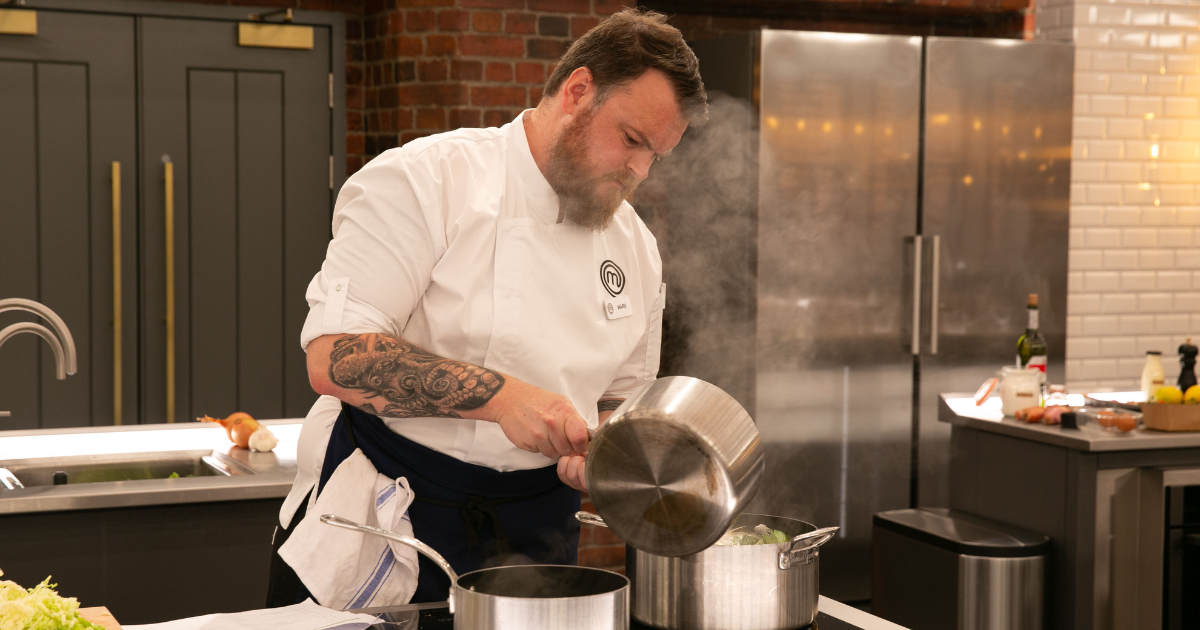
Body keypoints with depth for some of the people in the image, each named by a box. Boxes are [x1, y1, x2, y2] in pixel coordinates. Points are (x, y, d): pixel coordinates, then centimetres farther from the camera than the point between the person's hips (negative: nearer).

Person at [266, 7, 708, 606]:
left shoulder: (636, 248, 6)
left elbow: (621, 399, 17)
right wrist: (500, 395, -29)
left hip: (533, 532, 5)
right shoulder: (422, 180, -13)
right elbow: (334, 359, -22)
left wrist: (596, 446, -7)